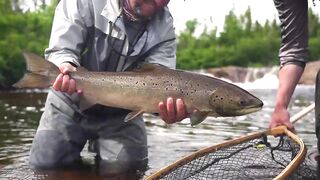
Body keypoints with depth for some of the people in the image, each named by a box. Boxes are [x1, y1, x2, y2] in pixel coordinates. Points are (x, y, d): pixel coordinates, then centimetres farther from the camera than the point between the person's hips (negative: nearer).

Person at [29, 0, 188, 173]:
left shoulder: (164, 28, -12)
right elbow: (60, 50, -21)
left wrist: (166, 105, -46)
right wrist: (67, 67, -45)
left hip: (119, 112, 1)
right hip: (71, 102, -1)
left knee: (128, 163, -12)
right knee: (45, 162, -7)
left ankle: (99, 144, 22)